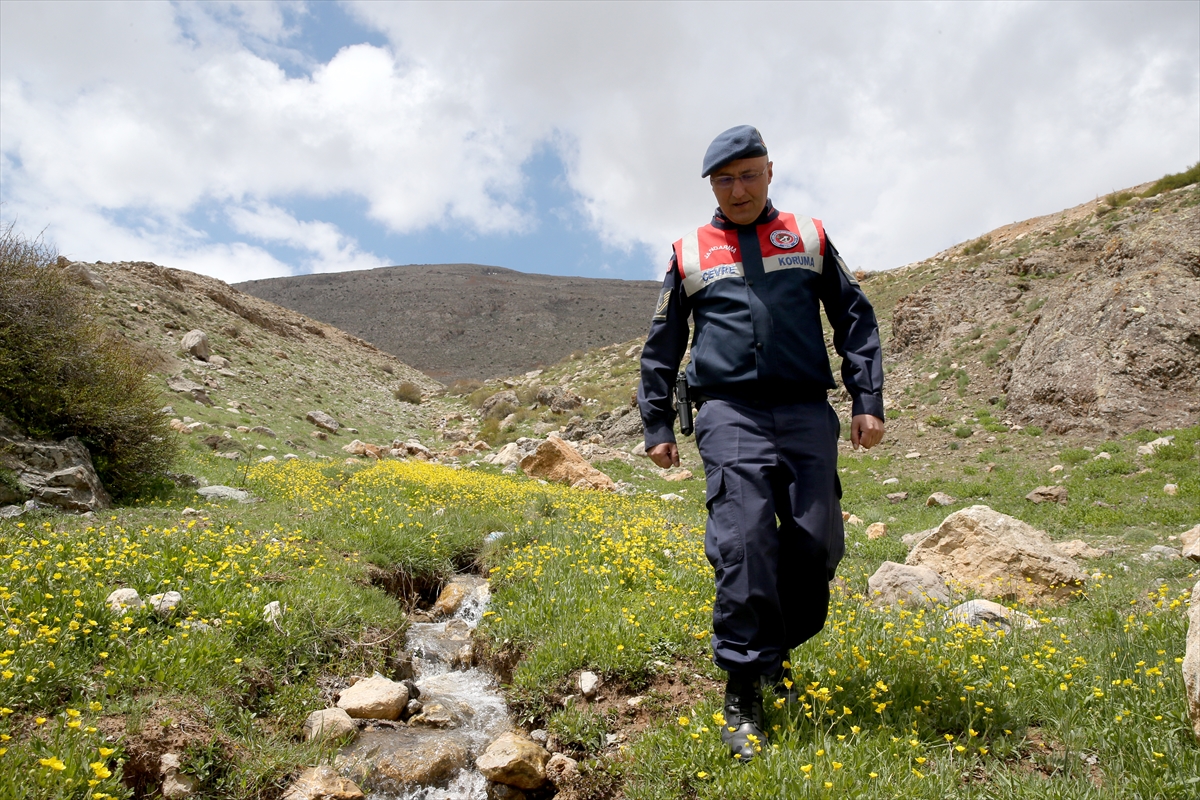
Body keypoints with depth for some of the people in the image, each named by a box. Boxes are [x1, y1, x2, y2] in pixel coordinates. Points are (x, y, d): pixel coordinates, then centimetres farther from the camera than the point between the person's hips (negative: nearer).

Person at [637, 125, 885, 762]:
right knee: (743, 543, -15)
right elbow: (660, 349, 18)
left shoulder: (809, 238, 16)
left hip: (805, 410, 2)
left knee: (816, 545, -3)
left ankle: (773, 655, 22)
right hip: (729, 411, -1)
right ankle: (742, 693, -5)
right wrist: (656, 424, 12)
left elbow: (855, 320, 16)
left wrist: (868, 400, 6)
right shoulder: (689, 253, 15)